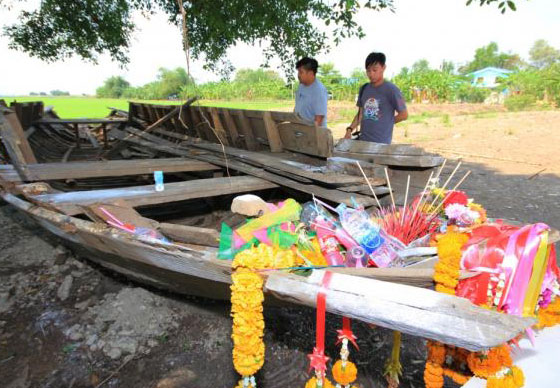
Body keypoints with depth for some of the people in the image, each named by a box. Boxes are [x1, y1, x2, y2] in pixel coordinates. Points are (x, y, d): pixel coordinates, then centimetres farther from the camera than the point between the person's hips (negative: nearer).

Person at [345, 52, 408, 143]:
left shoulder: (391, 90, -8)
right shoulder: (364, 89, 10)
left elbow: (404, 115, -3)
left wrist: (385, 123, 1)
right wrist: (350, 129, 3)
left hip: (381, 143, -6)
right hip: (362, 141, 6)